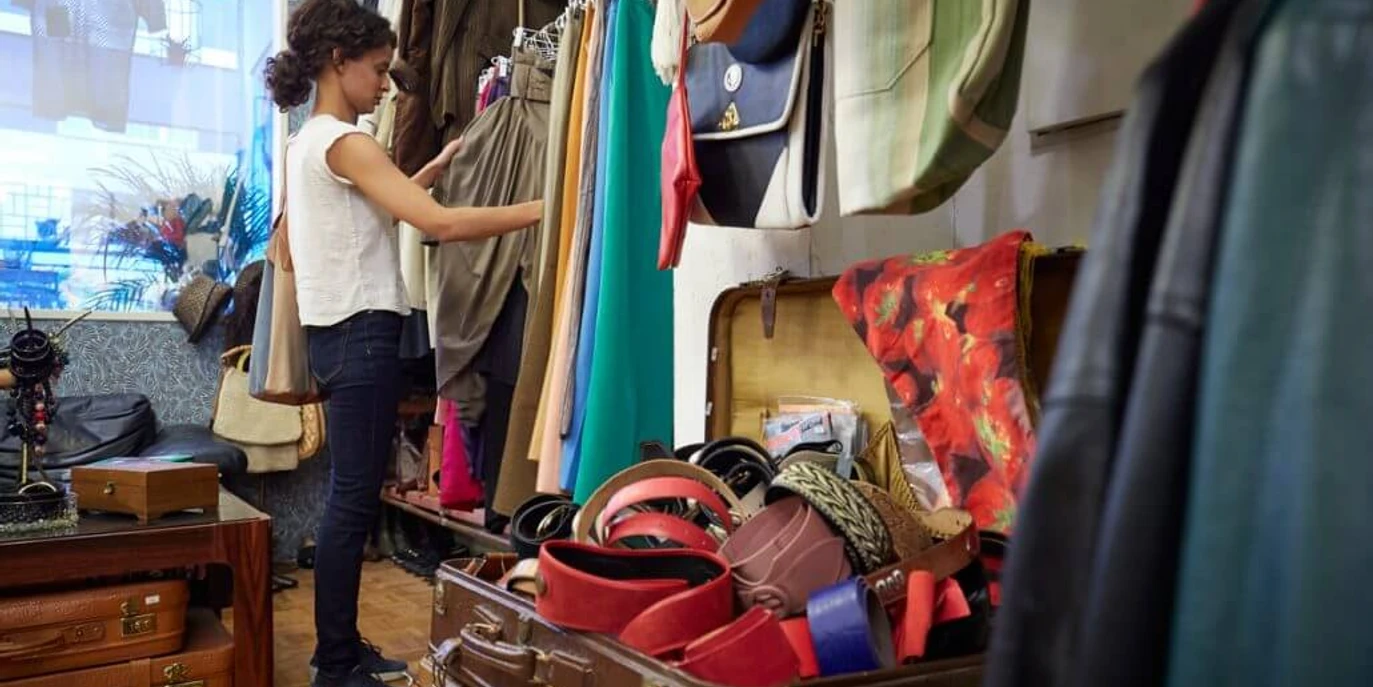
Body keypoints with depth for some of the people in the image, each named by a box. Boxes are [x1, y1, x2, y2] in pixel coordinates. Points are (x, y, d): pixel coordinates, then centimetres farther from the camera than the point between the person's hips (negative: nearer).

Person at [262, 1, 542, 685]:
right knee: (354, 500, -4)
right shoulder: (344, 141, -14)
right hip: (361, 334, -10)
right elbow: (441, 224, -24)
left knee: (350, 496, 14)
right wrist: (546, 206, -21)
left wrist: (431, 170, 17)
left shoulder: (307, 141, 16)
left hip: (339, 332, 10)